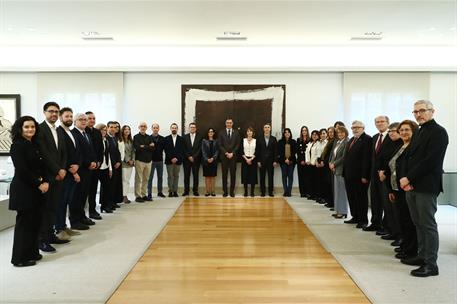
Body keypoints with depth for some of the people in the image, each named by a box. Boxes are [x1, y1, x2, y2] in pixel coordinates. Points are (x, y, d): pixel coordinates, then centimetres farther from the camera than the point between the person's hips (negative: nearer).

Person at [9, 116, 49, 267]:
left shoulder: (34, 145, 14)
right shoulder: (18, 145, -10)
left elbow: (41, 166, 13)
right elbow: (22, 170, -16)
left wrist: (45, 182, -2)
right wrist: (39, 184, -13)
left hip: (37, 190, 7)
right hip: (23, 190, -7)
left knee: (35, 222, 10)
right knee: (24, 222, 0)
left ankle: (32, 253, 23)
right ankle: (20, 258, 11)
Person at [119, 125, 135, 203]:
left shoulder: (131, 141, 15)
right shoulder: (120, 140, -6)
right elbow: (121, 152, -11)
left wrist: (133, 160, 1)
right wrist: (128, 160, -10)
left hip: (131, 162, 6)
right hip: (124, 162, -6)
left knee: (128, 180, 7)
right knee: (124, 180, -7)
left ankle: (126, 195, 11)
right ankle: (124, 196, -3)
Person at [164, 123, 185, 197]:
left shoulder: (181, 139, 8)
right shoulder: (166, 139, 6)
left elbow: (182, 151, 2)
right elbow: (166, 150, 0)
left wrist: (177, 158, -10)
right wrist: (171, 158, -10)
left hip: (178, 161, 1)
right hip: (169, 161, -1)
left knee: (176, 176, 3)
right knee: (170, 176, 0)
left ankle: (175, 191, 6)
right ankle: (170, 191, 3)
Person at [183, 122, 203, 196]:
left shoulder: (200, 137, 4)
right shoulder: (185, 137, 8)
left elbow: (200, 148, -2)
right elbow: (184, 149, 3)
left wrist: (194, 157, -9)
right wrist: (188, 156, -7)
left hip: (196, 159, -1)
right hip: (187, 159, 1)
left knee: (195, 176, 1)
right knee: (186, 176, 2)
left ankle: (195, 191, 6)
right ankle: (186, 191, 7)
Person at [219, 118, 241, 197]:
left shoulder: (236, 133, 8)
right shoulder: (221, 133, 6)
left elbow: (237, 145, 3)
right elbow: (220, 145, 1)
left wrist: (232, 153, -9)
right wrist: (226, 153, -10)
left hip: (233, 156, 0)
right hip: (224, 156, 0)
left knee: (233, 174, 2)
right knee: (224, 174, 2)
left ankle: (232, 191, 9)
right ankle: (225, 191, 8)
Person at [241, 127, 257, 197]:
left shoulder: (255, 140, 5)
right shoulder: (243, 140, 5)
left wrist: (251, 159, -10)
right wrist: (246, 159, -9)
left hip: (253, 160, 0)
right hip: (245, 160, 0)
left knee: (253, 176, -1)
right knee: (245, 176, -1)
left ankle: (252, 192, 7)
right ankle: (245, 192, 7)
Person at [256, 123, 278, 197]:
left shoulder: (273, 139, 6)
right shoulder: (260, 139, 5)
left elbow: (275, 150, 3)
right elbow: (258, 151, 3)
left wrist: (275, 161, -4)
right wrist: (258, 161, -4)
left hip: (270, 161, 0)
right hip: (262, 161, 0)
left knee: (270, 177, 2)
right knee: (262, 177, 3)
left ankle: (270, 192, 10)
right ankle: (263, 192, 10)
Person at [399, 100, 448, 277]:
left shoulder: (438, 132, -8)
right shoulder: (418, 133, 18)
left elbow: (431, 161, -18)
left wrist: (409, 178, -15)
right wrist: (406, 180, 0)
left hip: (426, 186, -8)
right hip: (411, 186, 8)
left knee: (428, 225, -3)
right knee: (418, 224, 14)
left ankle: (431, 264, 4)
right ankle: (422, 255, 24)